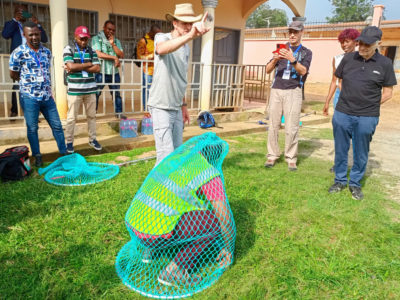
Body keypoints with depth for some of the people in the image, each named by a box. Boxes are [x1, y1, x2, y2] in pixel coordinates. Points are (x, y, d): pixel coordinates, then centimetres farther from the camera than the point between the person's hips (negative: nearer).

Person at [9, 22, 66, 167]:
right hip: (29, 97, -4)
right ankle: (37, 156, 20)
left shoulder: (47, 52, 6)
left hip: (47, 96, 4)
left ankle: (64, 152, 20)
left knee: (57, 125, 8)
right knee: (32, 128, 6)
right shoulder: (18, 53, -8)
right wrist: (29, 82, 6)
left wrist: (48, 90, 11)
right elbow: (13, 75, 0)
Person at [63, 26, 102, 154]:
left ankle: (92, 139, 24)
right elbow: (71, 66, -15)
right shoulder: (69, 49, 0)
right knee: (71, 117, 1)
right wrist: (88, 64, -6)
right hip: (74, 90, -3)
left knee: (91, 116, 11)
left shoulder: (91, 50, 10)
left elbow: (97, 68, -2)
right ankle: (69, 142, 12)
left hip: (90, 89, 3)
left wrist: (78, 67, -9)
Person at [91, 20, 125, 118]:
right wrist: (114, 57, -11)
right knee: (95, 94, -1)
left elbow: (121, 55, 2)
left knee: (116, 94, 9)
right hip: (101, 72, -4)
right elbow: (99, 54, -14)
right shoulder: (96, 39, -1)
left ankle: (119, 112, 20)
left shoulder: (116, 41, 13)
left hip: (114, 73, 4)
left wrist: (112, 44, -7)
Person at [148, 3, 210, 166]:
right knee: (166, 155, -11)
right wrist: (190, 35, -52)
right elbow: (162, 49, -37)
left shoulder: (186, 47, 12)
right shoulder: (161, 37, -9)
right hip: (161, 107, -7)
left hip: (176, 108, 7)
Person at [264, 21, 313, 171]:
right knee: (273, 125, -1)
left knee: (291, 128, -7)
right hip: (276, 90, 2)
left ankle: (291, 158, 1)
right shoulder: (281, 49, 18)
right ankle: (272, 156, 7)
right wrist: (274, 60, -13)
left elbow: (303, 71, -7)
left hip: (293, 91, -2)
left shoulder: (306, 52, 12)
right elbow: (268, 70, 8)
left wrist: (292, 60, -24)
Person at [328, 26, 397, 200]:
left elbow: (387, 93, 3)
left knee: (361, 153, 9)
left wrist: (369, 106, 0)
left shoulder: (384, 64, -3)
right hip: (342, 114, 2)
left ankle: (355, 183, 25)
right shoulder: (348, 58, 1)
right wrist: (349, 101, 9)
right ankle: (340, 180, 27)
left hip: (367, 118, -1)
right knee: (340, 150, 11)